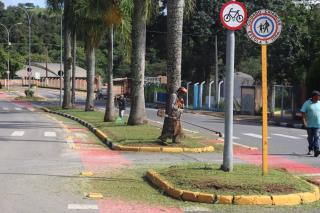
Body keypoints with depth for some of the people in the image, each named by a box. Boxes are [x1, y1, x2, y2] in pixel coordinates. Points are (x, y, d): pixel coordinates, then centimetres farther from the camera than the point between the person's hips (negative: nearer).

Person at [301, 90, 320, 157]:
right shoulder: (307, 103, -2)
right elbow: (303, 112, -6)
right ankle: (310, 149, 30)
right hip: (309, 124, -1)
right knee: (310, 137, 11)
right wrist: (304, 121, -17)